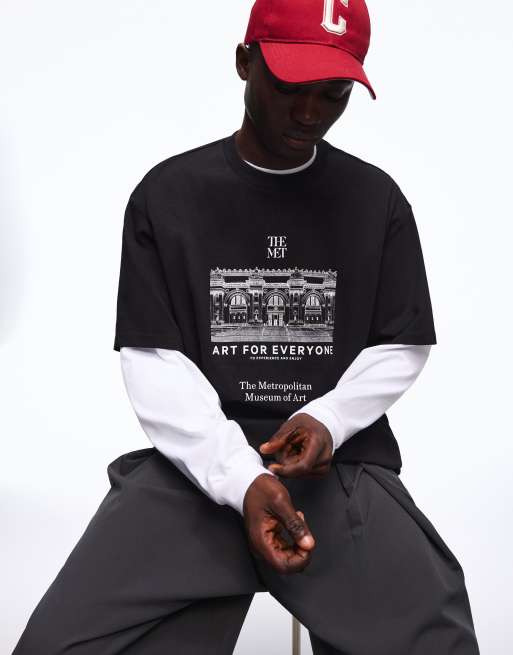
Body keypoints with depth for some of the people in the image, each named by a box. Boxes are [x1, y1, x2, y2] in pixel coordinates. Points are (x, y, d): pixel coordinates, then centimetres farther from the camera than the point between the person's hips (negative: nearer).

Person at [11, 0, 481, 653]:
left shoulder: (378, 199, 7)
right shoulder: (166, 194, 3)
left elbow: (402, 347, 11)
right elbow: (152, 359, -2)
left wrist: (329, 419, -10)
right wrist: (241, 478, -17)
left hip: (342, 460, 1)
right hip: (196, 461, 0)